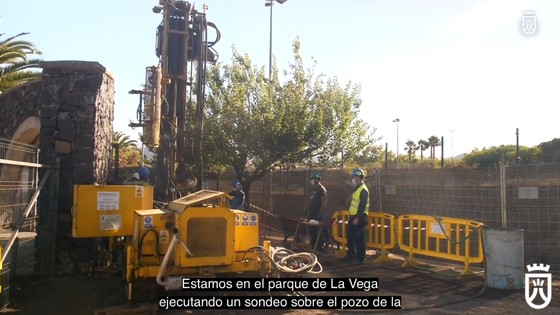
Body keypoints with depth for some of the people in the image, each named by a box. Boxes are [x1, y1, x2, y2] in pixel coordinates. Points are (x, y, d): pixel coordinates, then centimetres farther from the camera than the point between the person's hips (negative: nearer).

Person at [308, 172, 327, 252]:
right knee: (311, 230, 12)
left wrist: (321, 212, -22)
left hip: (318, 214, -9)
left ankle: (321, 247, 2)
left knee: (318, 231, -6)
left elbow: (324, 201, -17)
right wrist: (309, 212, 18)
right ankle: (313, 247, 21)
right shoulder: (313, 189, 16)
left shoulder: (322, 189, -11)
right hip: (312, 213, 9)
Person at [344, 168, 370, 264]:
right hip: (353, 216, 10)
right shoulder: (356, 189, 16)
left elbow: (362, 205, -21)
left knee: (359, 238, -4)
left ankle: (360, 258, 5)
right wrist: (350, 216, 21)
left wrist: (358, 218, -24)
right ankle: (350, 255, 26)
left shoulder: (363, 190, -15)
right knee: (349, 236, 15)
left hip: (359, 217, -10)